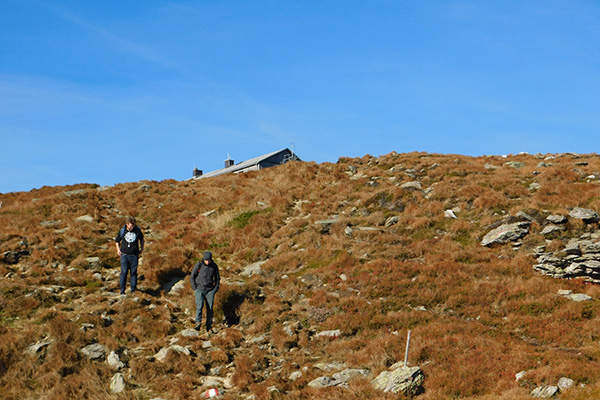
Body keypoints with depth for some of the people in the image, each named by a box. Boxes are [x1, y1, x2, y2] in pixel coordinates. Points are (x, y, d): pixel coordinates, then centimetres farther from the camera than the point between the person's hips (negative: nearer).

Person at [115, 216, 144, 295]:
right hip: (124, 255, -1)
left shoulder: (137, 230, -1)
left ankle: (133, 290, 10)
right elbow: (117, 241, 14)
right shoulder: (122, 231, -2)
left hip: (134, 255, 1)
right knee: (124, 272, -6)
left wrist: (142, 248, 13)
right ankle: (122, 290, 0)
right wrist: (118, 250, 3)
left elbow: (141, 238, 19)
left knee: (134, 273, 2)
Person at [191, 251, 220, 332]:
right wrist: (195, 289, -2)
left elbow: (217, 278, 14)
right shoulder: (198, 265, -5)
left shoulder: (214, 266, 1)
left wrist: (216, 289, 4)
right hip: (199, 289, -2)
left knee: (210, 309, -3)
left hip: (210, 290, 2)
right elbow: (192, 277, 4)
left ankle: (209, 327, 4)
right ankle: (198, 323, -24)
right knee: (200, 305, -23)